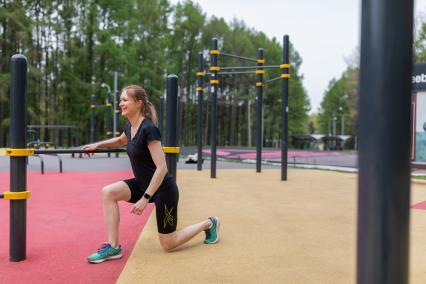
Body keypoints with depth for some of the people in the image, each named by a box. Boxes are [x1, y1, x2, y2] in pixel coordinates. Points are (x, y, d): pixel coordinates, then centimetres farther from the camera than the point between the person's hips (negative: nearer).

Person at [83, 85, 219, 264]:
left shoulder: (148, 129, -25)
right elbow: (120, 141, 27)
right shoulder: (130, 126, 1)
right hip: (143, 184, 8)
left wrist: (145, 198, -28)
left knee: (168, 244, 3)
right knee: (108, 192, -13)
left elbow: (161, 167, -28)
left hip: (163, 189, -8)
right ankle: (113, 247, -4)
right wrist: (98, 145, 14)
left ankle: (208, 224, 25)